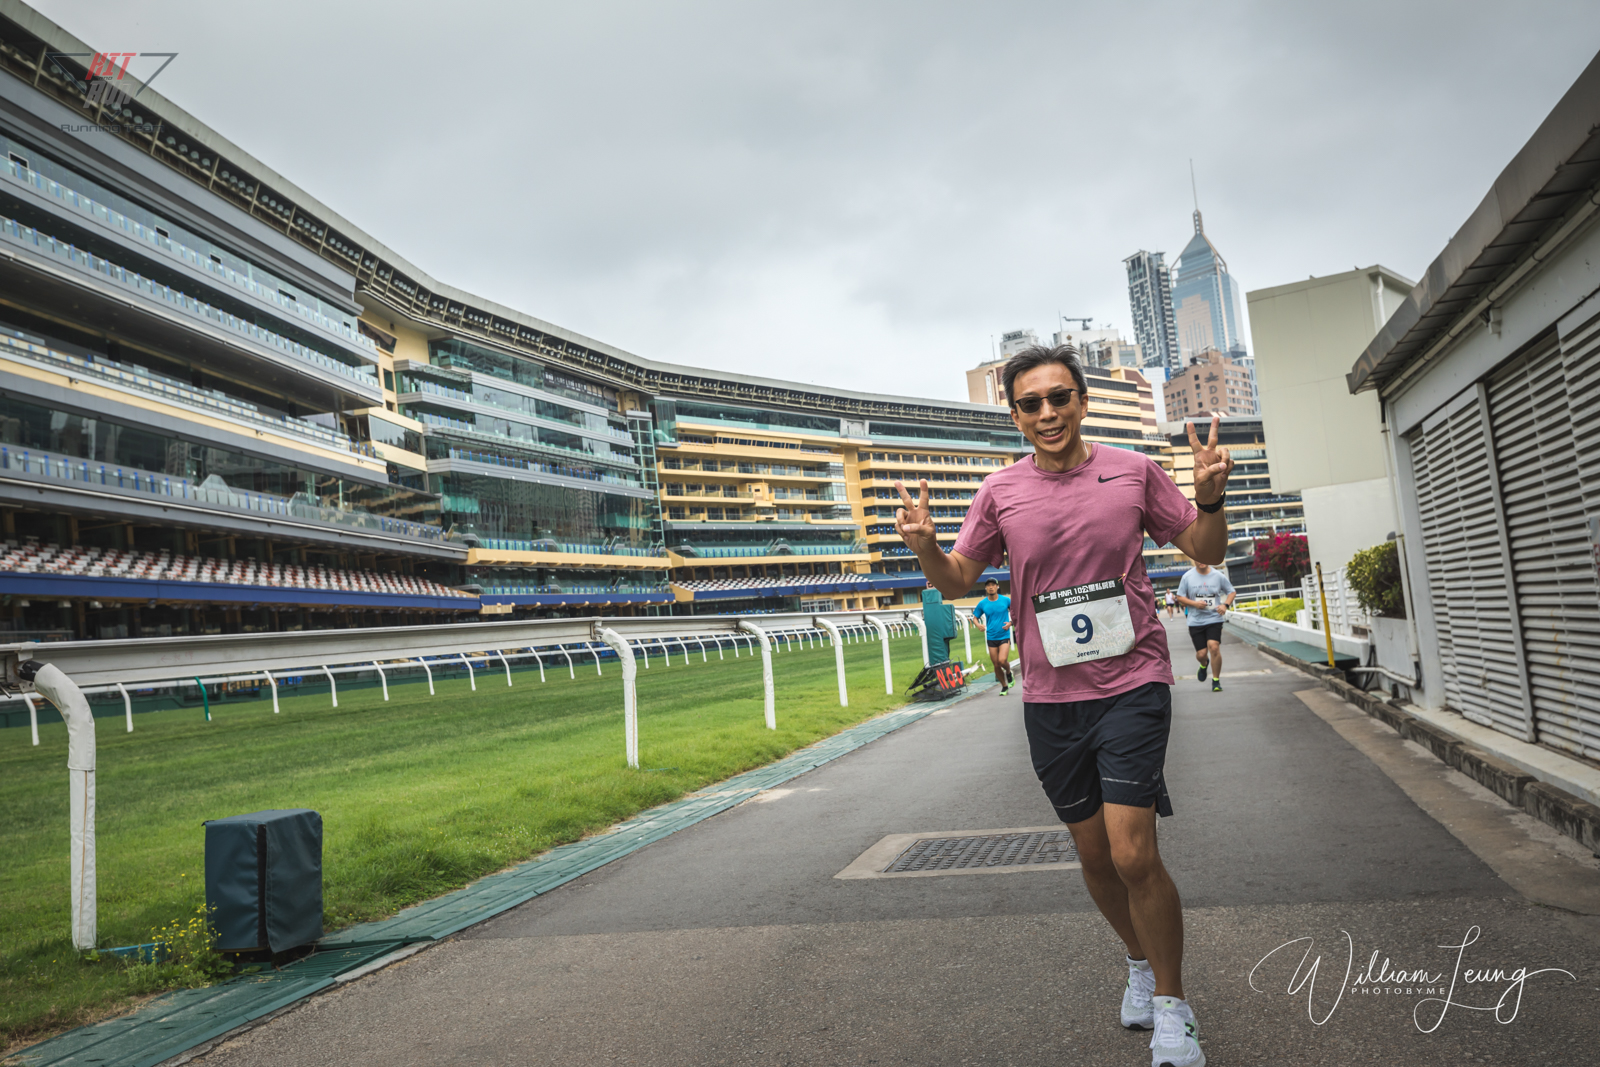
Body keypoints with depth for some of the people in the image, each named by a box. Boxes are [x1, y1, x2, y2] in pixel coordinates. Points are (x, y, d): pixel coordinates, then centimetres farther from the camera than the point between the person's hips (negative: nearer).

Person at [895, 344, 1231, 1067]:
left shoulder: (1132, 470, -1)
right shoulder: (1001, 492, 1)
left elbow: (1206, 551, 7)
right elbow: (958, 580, 7)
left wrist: (1210, 496, -14)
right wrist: (925, 547, -15)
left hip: (1132, 684, -2)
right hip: (1051, 697, 3)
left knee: (1133, 855, -12)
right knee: (1094, 855, 14)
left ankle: (1172, 1007, 12)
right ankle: (1141, 960, 42)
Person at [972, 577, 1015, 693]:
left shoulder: (1006, 600, -4)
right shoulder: (982, 604, 0)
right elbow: (975, 617, 10)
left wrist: (1010, 622, -9)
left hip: (1004, 636, -2)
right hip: (991, 637, 2)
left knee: (1002, 660, -21)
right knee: (996, 665, 5)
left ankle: (1009, 673, 13)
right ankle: (1004, 686, 25)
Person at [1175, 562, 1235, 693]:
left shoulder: (1218, 575, 0)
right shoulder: (1187, 577, -1)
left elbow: (1231, 592, 12)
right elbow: (1180, 597, 5)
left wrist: (1225, 605, -7)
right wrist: (1194, 603, -13)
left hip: (1214, 619, -1)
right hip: (1195, 621, 1)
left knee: (1214, 647, -18)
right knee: (1201, 654, -1)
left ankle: (1216, 680, 1)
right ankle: (1204, 664, 40)